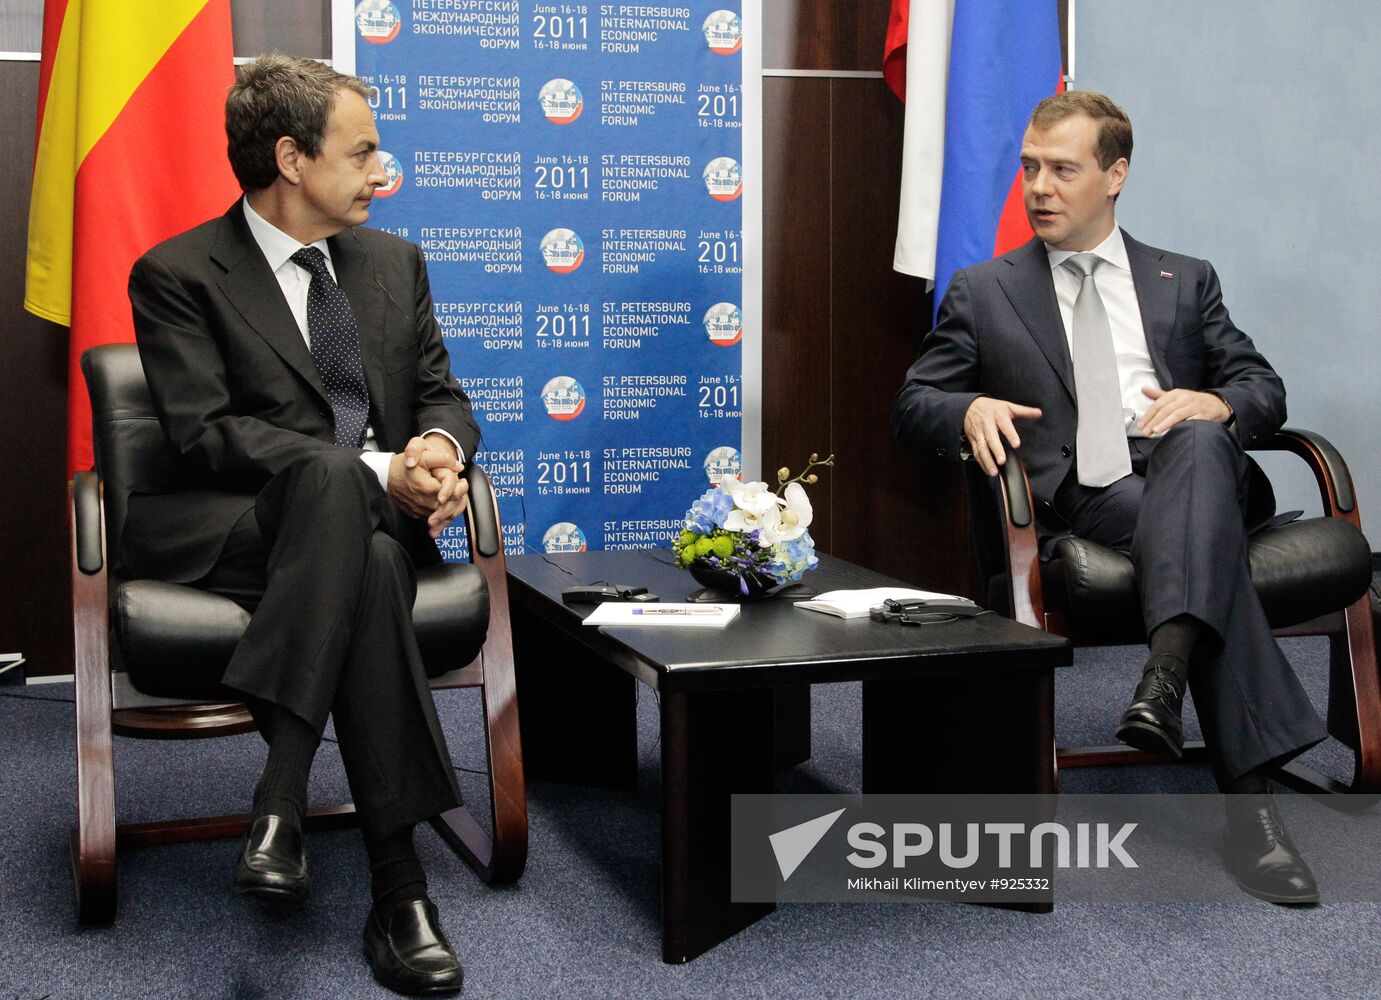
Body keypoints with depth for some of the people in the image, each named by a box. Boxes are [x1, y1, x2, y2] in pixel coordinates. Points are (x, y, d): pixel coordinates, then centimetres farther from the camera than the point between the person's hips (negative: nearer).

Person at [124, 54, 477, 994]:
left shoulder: (395, 261, 17)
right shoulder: (177, 275, 0)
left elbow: (443, 394, 18)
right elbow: (206, 433, -11)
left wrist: (439, 446, -9)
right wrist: (373, 472, -21)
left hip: (372, 520, 4)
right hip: (231, 528, -4)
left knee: (368, 566, -35)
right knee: (332, 473, -38)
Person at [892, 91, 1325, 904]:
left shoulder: (1186, 282, 24)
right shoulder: (983, 293, 20)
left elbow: (1266, 389, 17)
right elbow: (913, 403, 13)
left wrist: (1215, 403, -8)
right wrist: (971, 409, -11)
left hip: (1195, 470, 2)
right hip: (1082, 499, -2)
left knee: (1197, 441, -37)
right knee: (1207, 539, -35)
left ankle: (1167, 672, -53)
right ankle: (1251, 799, -40)